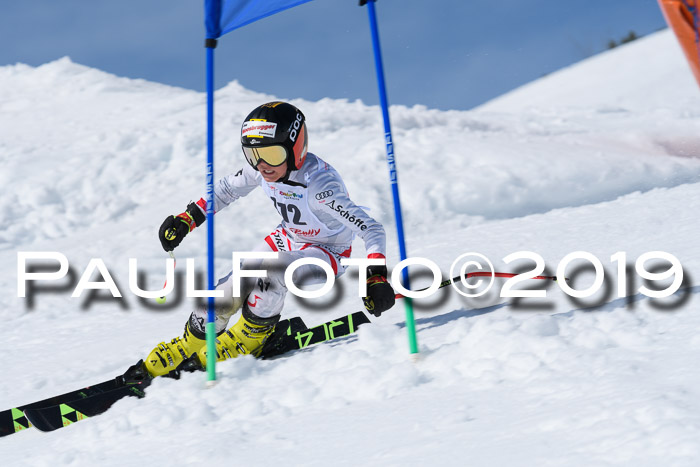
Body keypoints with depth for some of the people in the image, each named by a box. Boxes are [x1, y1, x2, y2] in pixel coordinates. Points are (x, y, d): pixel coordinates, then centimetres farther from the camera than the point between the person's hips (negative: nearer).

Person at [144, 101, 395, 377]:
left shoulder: (319, 184, -36)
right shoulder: (262, 168, -16)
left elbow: (371, 230, -36)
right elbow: (227, 189, 5)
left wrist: (376, 278, -49)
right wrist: (186, 219, 0)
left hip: (327, 254, -6)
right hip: (289, 239, 6)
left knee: (272, 271, -34)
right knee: (227, 293, -9)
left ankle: (250, 338, -7)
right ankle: (188, 347, 17)